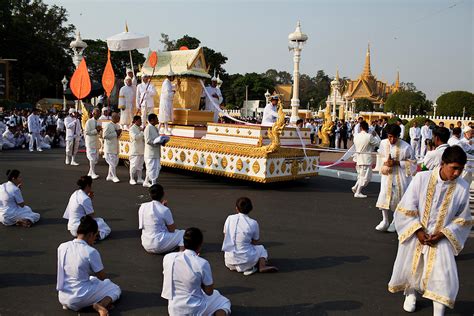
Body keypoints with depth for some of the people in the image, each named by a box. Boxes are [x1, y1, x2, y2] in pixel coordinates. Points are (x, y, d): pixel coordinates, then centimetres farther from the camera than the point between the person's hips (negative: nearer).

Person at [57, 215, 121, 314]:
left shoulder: (62, 247, -4)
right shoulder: (91, 252, -20)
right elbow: (102, 277, -7)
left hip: (62, 298, 6)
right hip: (80, 299, -6)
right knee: (115, 288, 15)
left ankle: (68, 303, 14)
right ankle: (101, 305, -13)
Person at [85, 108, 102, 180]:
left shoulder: (98, 122, 10)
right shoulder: (89, 122, -11)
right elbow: (87, 132, -16)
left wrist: (99, 130, -4)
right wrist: (96, 130, -20)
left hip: (96, 141, 7)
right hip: (90, 142, -7)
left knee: (96, 158, 10)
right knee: (92, 158, -9)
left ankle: (90, 172, 21)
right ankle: (93, 173, -5)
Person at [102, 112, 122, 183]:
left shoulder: (118, 126, 11)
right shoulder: (108, 125, -12)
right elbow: (105, 136, -19)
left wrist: (119, 134, -3)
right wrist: (115, 133, -18)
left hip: (116, 147, 8)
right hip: (109, 147, -8)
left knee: (115, 161, 10)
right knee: (112, 162, -4)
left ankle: (109, 176, 21)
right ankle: (114, 176, 5)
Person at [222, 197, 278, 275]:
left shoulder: (229, 218, -1)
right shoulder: (253, 223, -10)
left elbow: (225, 235, 9)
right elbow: (255, 242, 2)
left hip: (229, 261, 4)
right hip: (245, 260, -4)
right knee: (261, 249, 25)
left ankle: (234, 267, 11)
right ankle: (262, 266, 0)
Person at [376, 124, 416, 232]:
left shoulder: (406, 147, -16)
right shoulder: (383, 143, -4)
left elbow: (411, 162, -8)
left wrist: (396, 162, -19)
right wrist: (385, 162, -8)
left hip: (400, 176, -3)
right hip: (387, 174, 3)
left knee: (398, 197, 6)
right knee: (384, 195, -2)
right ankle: (385, 220, 14)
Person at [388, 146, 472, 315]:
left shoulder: (462, 187, -11)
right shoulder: (421, 178, -16)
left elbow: (463, 218, 0)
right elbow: (407, 208, -9)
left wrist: (443, 234, -12)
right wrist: (418, 231, -15)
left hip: (441, 238, 0)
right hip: (414, 235, 0)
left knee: (443, 278, -11)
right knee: (410, 269, 17)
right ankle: (410, 293, 49)